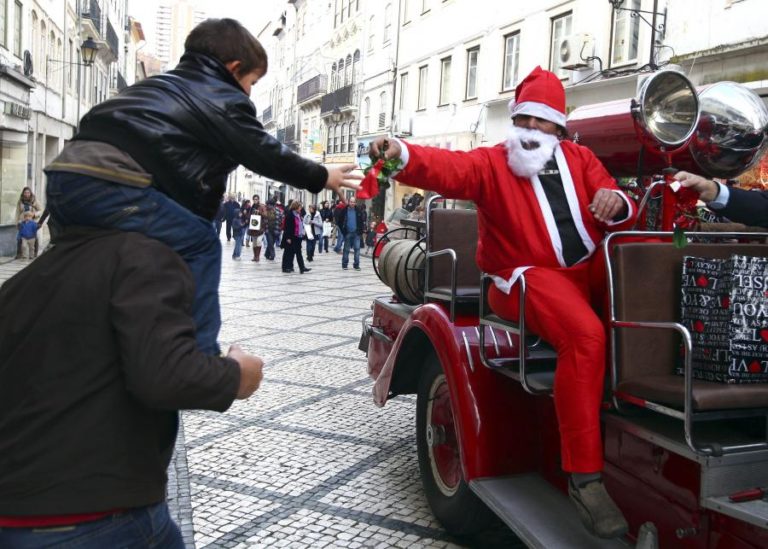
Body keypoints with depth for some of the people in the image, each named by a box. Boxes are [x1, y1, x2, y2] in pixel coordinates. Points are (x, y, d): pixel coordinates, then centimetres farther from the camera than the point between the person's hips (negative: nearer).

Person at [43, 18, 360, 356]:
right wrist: (322, 178, 27)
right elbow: (265, 154, 15)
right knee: (199, 244, 0)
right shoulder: (225, 99, 9)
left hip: (65, 172, 9)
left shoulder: (163, 84, 32)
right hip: (108, 181, -9)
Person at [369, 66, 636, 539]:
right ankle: (584, 476, -25)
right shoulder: (493, 162, 3)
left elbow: (621, 217, 14)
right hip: (528, 278, -6)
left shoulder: (580, 159, 18)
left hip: (589, 269, 6)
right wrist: (402, 154, -39)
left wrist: (616, 204, -12)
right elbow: (449, 169, -18)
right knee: (585, 334, -32)